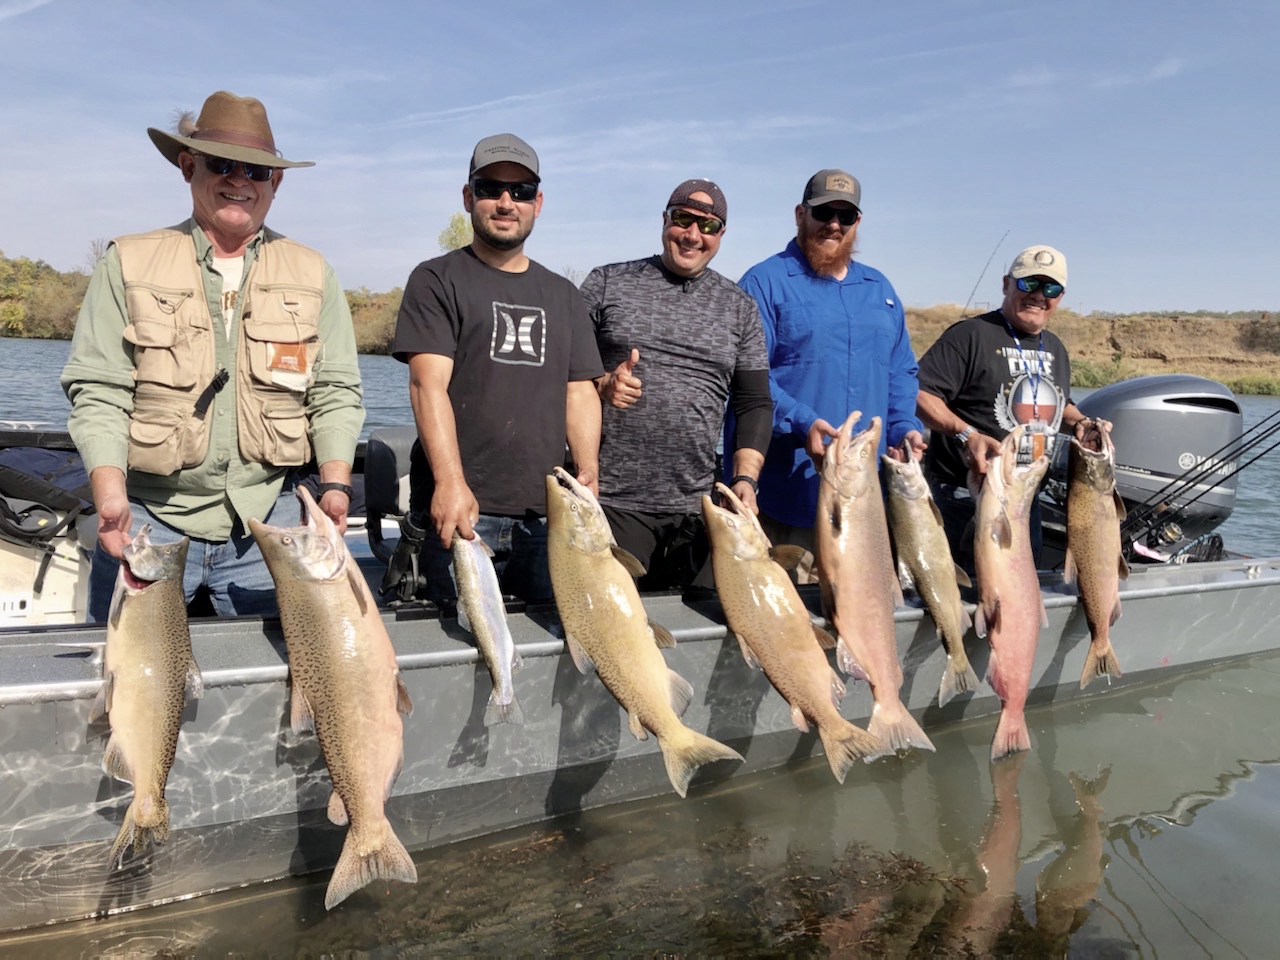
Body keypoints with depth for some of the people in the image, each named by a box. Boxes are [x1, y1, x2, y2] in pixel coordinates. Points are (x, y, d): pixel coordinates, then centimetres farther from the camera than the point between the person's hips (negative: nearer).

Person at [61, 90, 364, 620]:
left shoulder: (312, 274, 8)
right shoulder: (129, 264, 4)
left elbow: (336, 392, 4)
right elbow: (99, 391, -2)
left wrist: (335, 483, -10)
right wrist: (110, 493, -17)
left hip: (269, 519, 1)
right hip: (148, 517, -1)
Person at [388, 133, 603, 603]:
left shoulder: (563, 295, 18)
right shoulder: (437, 280, 4)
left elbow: (579, 392, 12)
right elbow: (429, 384, -8)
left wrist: (587, 472, -6)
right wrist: (450, 481, -22)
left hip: (546, 515, 4)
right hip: (459, 511, -4)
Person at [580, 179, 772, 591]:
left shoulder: (740, 307, 13)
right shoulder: (607, 283, 7)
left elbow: (755, 403, 12)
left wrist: (745, 479, -2)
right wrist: (601, 386, -14)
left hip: (695, 508, 2)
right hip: (612, 502, -2)